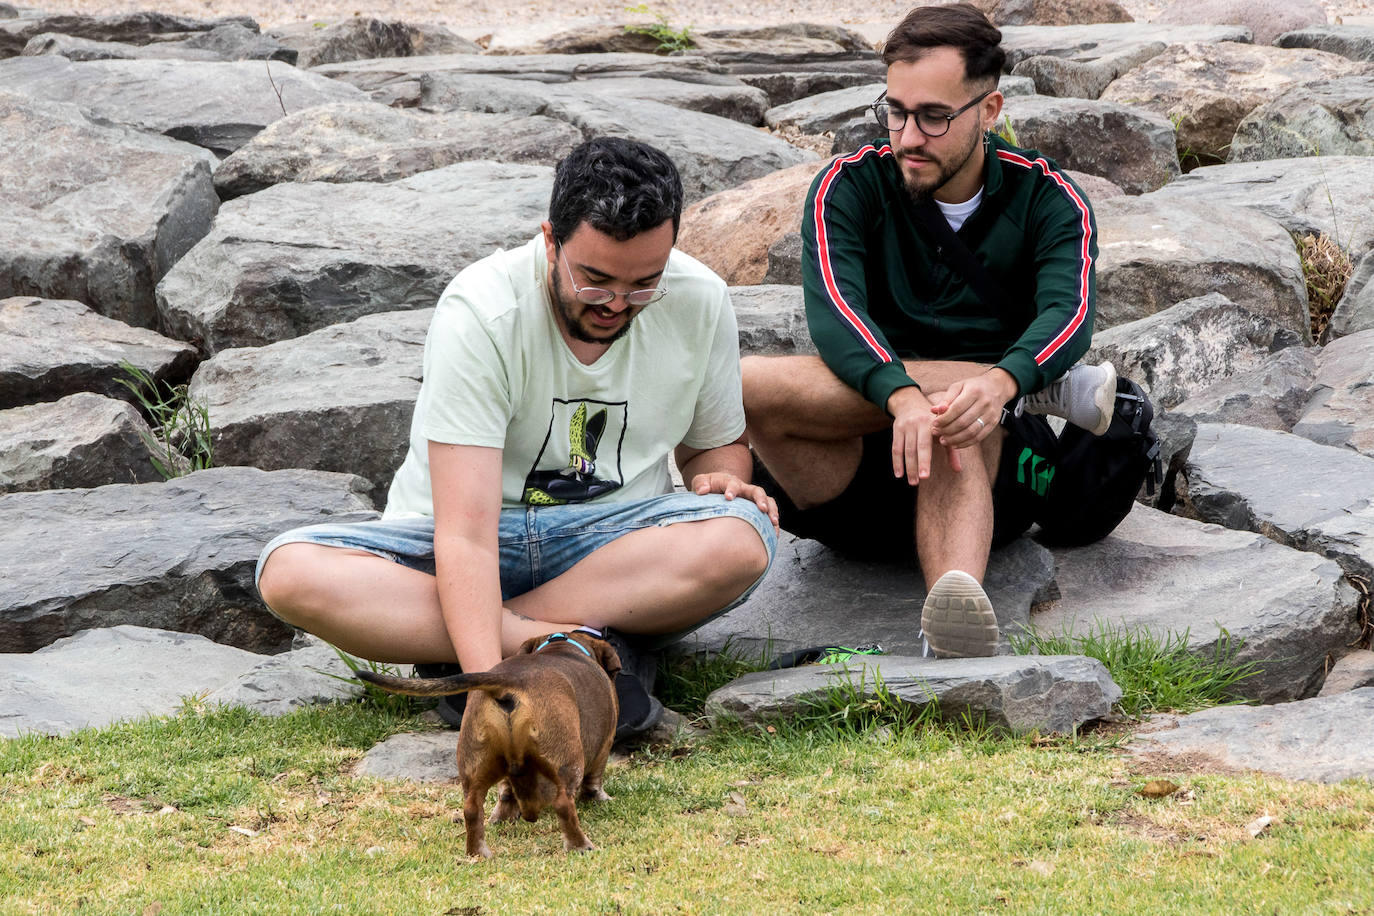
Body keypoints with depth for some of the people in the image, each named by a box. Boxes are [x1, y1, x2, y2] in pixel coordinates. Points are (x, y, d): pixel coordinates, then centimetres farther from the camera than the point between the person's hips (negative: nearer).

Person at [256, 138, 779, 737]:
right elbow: (466, 536, -29)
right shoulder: (480, 312, -22)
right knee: (290, 571, -32)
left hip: (612, 539, 2)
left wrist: (722, 478, -12)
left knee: (743, 537, -33)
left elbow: (716, 442, 14)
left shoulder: (700, 302, -7)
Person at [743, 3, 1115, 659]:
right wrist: (901, 394, -38)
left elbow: (1068, 314, -16)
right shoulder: (849, 188, 2)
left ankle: (956, 617, -65)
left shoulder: (1047, 199, 3)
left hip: (992, 472, -1)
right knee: (754, 385, -30)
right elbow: (832, 311, -17)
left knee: (959, 430, -37)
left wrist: (1000, 384, -40)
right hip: (851, 491, 1)